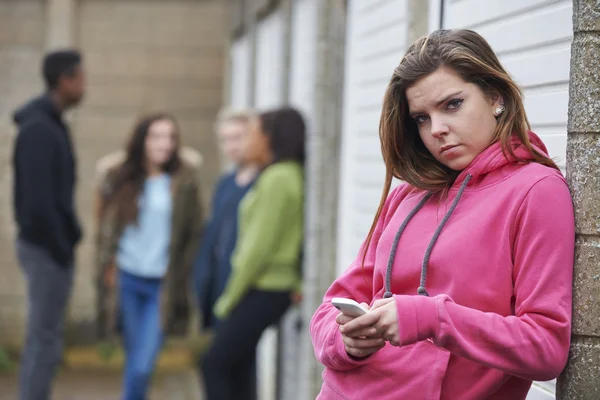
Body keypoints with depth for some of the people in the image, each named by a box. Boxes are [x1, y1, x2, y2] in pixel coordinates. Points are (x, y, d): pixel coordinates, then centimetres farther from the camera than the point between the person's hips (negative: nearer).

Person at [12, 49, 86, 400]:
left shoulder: (52, 124, 12)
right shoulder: (39, 129, -18)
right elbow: (38, 200, -23)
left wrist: (67, 241, 12)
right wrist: (61, 248, -16)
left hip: (50, 246, 10)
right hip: (46, 248, -10)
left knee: (44, 338, 13)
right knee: (45, 340, -5)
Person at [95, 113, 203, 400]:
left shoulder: (184, 180, -2)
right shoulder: (119, 177, 1)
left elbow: (195, 232, 3)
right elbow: (105, 225, 10)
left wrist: (182, 274, 1)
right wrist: (107, 266, 4)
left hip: (161, 285, -2)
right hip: (127, 278, 2)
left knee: (142, 366, -11)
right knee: (134, 362, 10)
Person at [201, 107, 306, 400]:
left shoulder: (277, 180, -16)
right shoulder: (290, 176, 12)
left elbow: (260, 246, -18)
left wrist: (231, 296, -11)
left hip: (262, 291, -9)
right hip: (266, 289, 9)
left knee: (215, 365, -3)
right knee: (238, 368, 12)